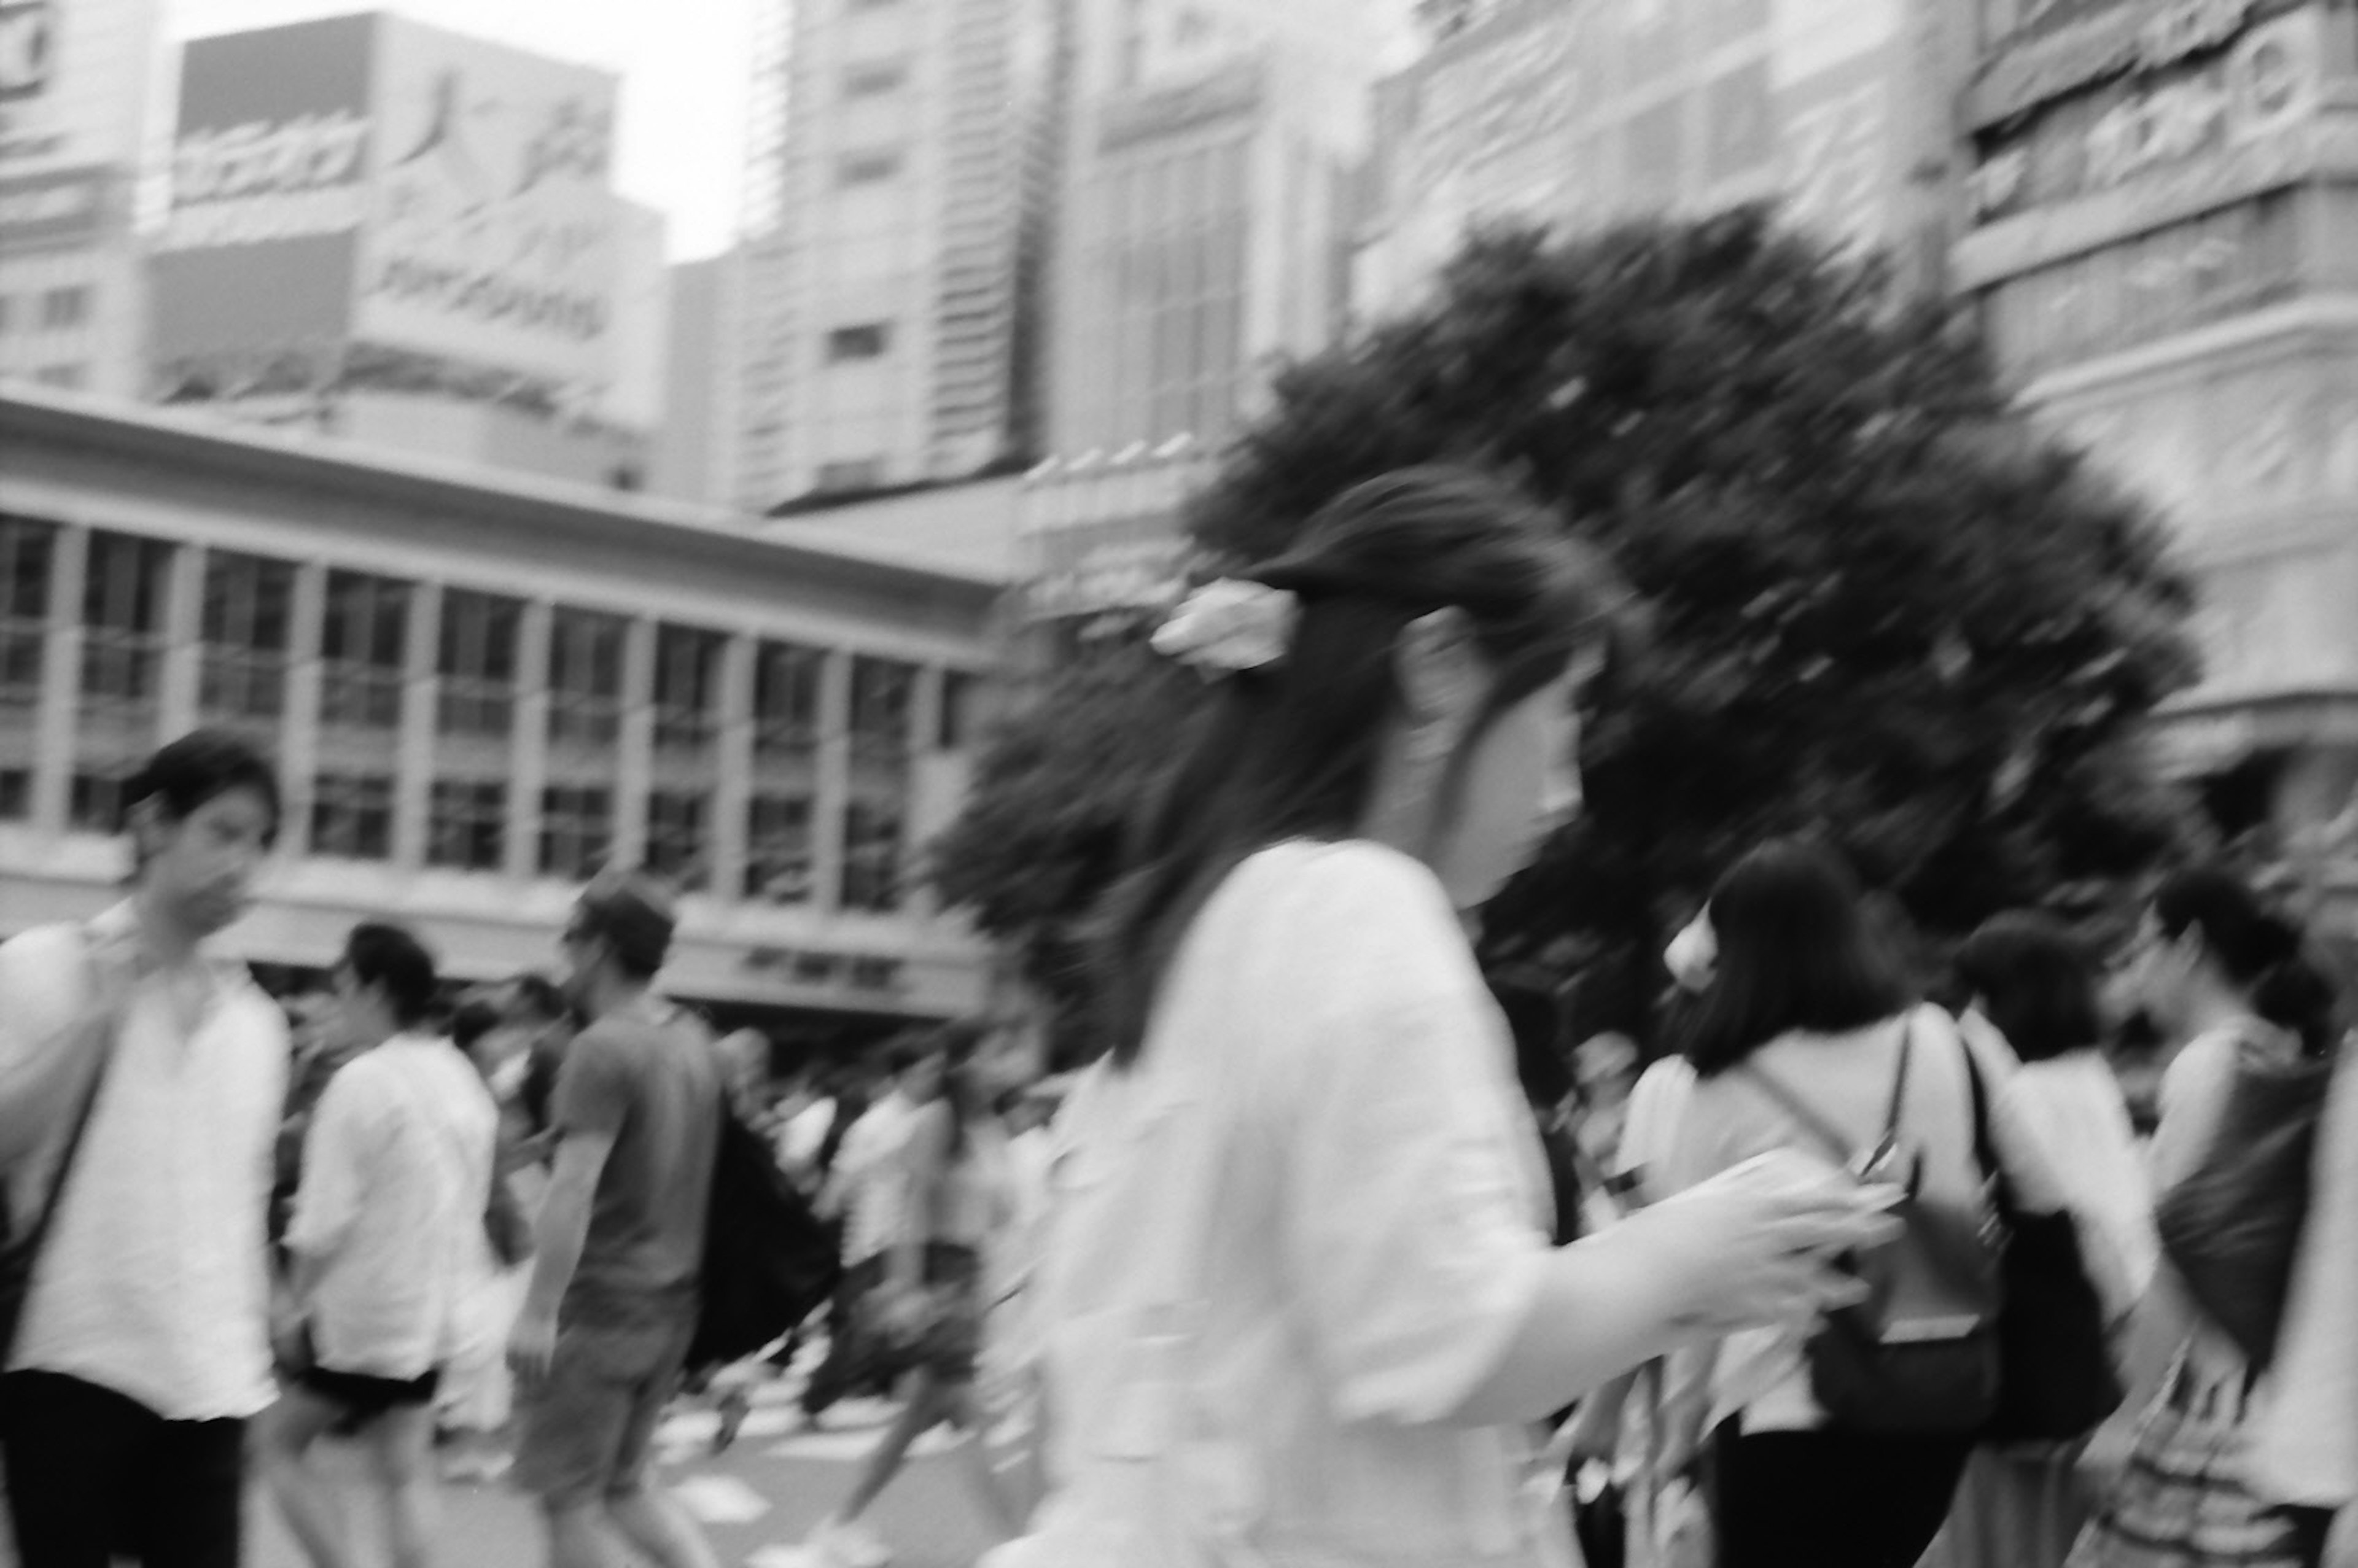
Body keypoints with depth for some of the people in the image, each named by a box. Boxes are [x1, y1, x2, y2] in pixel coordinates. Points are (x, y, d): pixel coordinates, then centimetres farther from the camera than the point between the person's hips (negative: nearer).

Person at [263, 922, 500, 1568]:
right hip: (438, 1308, 7)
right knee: (402, 1473, 11)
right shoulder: (463, 1079, 7)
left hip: (361, 1308, -7)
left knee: (282, 1442, 10)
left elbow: (324, 1219, -17)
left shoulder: (364, 1080, -16)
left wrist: (296, 1306, -8)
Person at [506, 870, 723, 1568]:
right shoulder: (694, 1043, 10)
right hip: (670, 1304, 8)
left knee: (570, 1496, 3)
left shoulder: (603, 1048, -16)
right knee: (624, 1486, 19)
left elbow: (575, 1186, -22)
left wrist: (539, 1309, -23)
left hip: (598, 1302, -8)